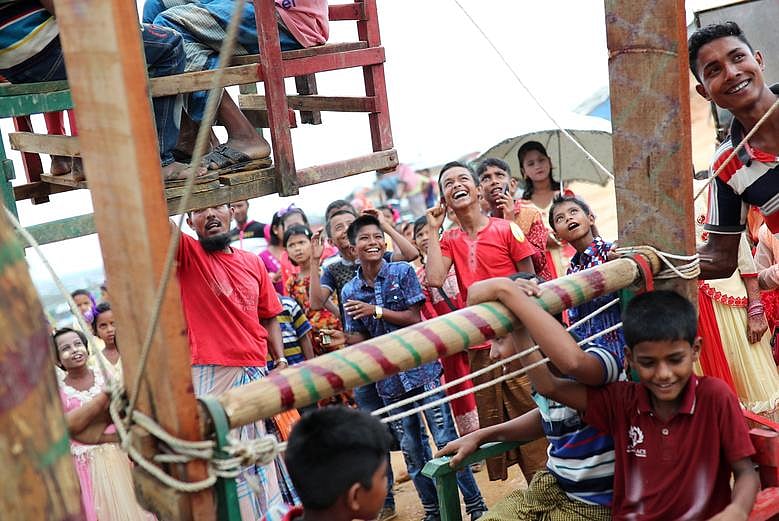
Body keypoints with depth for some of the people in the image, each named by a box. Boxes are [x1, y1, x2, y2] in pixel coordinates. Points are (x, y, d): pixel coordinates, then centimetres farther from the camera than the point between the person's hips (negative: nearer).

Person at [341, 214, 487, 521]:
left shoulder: (403, 272, -5)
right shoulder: (350, 291, 2)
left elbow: (415, 318, -9)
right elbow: (360, 340, 6)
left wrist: (375, 310, -17)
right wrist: (341, 339, -16)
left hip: (421, 368, -3)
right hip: (389, 378, 3)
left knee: (446, 440, -2)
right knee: (411, 449, 11)